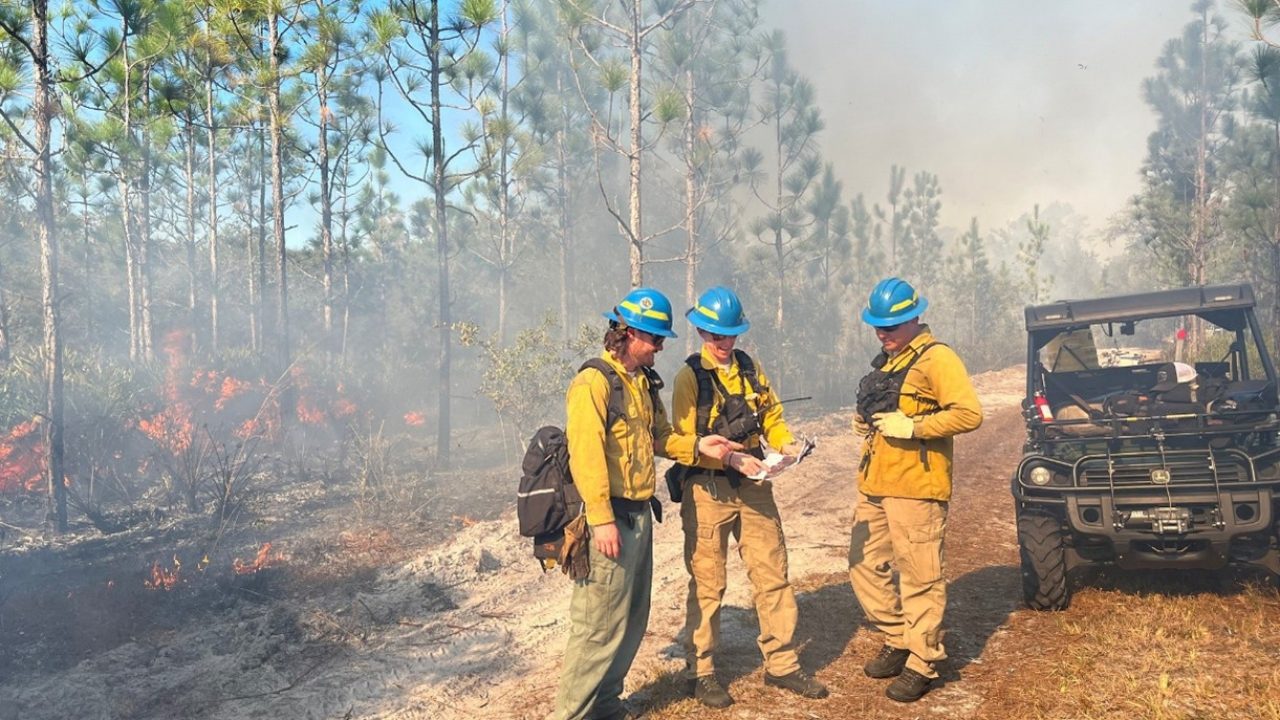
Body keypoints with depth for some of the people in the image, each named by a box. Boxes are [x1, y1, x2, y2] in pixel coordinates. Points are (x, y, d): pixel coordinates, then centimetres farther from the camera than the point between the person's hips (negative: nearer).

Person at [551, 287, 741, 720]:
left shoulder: (643, 382, 14)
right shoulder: (594, 383, -14)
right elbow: (585, 455, -21)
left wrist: (697, 446, 5)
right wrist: (602, 519, -24)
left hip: (640, 515, 9)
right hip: (611, 520, -9)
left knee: (632, 619, 17)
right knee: (600, 622, -4)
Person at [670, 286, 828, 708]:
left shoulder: (750, 369, 9)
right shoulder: (690, 376, -7)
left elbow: (772, 416, 13)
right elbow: (684, 442, -13)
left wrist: (786, 443, -8)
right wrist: (730, 458, -24)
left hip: (753, 487, 5)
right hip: (708, 490, -5)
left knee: (773, 575, 8)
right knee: (707, 585, 6)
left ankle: (781, 664, 22)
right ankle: (701, 673, 20)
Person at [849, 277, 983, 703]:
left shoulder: (936, 358, -9)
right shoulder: (884, 363, 18)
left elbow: (969, 413, -17)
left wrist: (912, 427, -21)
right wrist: (865, 421, 10)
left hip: (915, 488, -9)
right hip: (873, 485, 9)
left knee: (920, 578, -1)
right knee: (864, 565, 13)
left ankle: (922, 663, 10)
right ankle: (898, 640, 28)